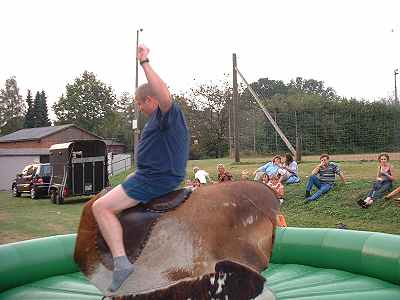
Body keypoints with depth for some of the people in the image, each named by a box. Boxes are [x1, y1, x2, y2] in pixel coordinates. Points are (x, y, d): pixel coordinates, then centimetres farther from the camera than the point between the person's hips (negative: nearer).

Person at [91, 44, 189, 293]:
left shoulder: (168, 112, -13)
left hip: (156, 179, -12)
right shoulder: (161, 117, 19)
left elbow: (165, 95, -37)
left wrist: (145, 62, -33)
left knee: (101, 207, -15)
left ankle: (121, 262, -20)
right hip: (162, 176, 12)